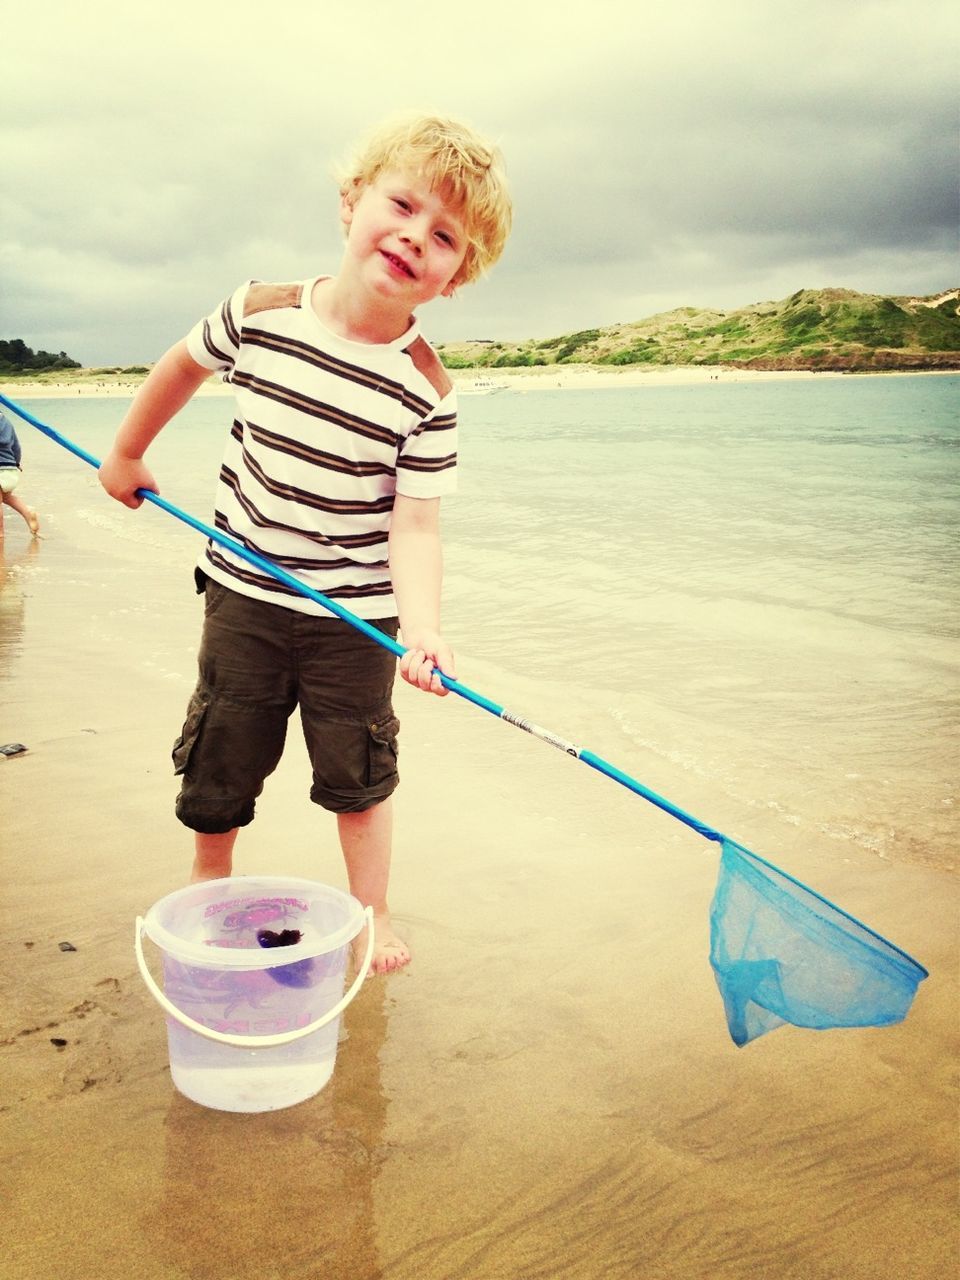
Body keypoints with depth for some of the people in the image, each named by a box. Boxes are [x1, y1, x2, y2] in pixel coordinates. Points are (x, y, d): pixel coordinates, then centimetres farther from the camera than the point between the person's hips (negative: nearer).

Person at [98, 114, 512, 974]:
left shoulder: (426, 390, -17)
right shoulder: (260, 314, -10)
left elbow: (415, 524, -20)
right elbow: (185, 364, 11)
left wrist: (423, 628, -36)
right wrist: (126, 453, 21)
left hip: (354, 617, -2)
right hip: (243, 592, 3)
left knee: (359, 773, 11)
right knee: (220, 761, 15)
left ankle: (372, 911, 33)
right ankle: (208, 883, 43)